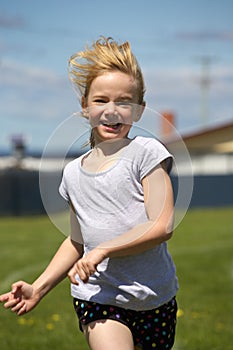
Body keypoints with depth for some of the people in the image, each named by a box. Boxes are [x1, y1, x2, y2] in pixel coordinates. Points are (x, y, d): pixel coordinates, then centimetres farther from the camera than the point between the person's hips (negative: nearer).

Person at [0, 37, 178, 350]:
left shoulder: (146, 152, -7)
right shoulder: (74, 173, 8)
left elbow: (162, 227, -14)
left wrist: (102, 250, -18)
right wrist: (39, 288, 9)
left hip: (155, 299, -1)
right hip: (98, 297, 2)